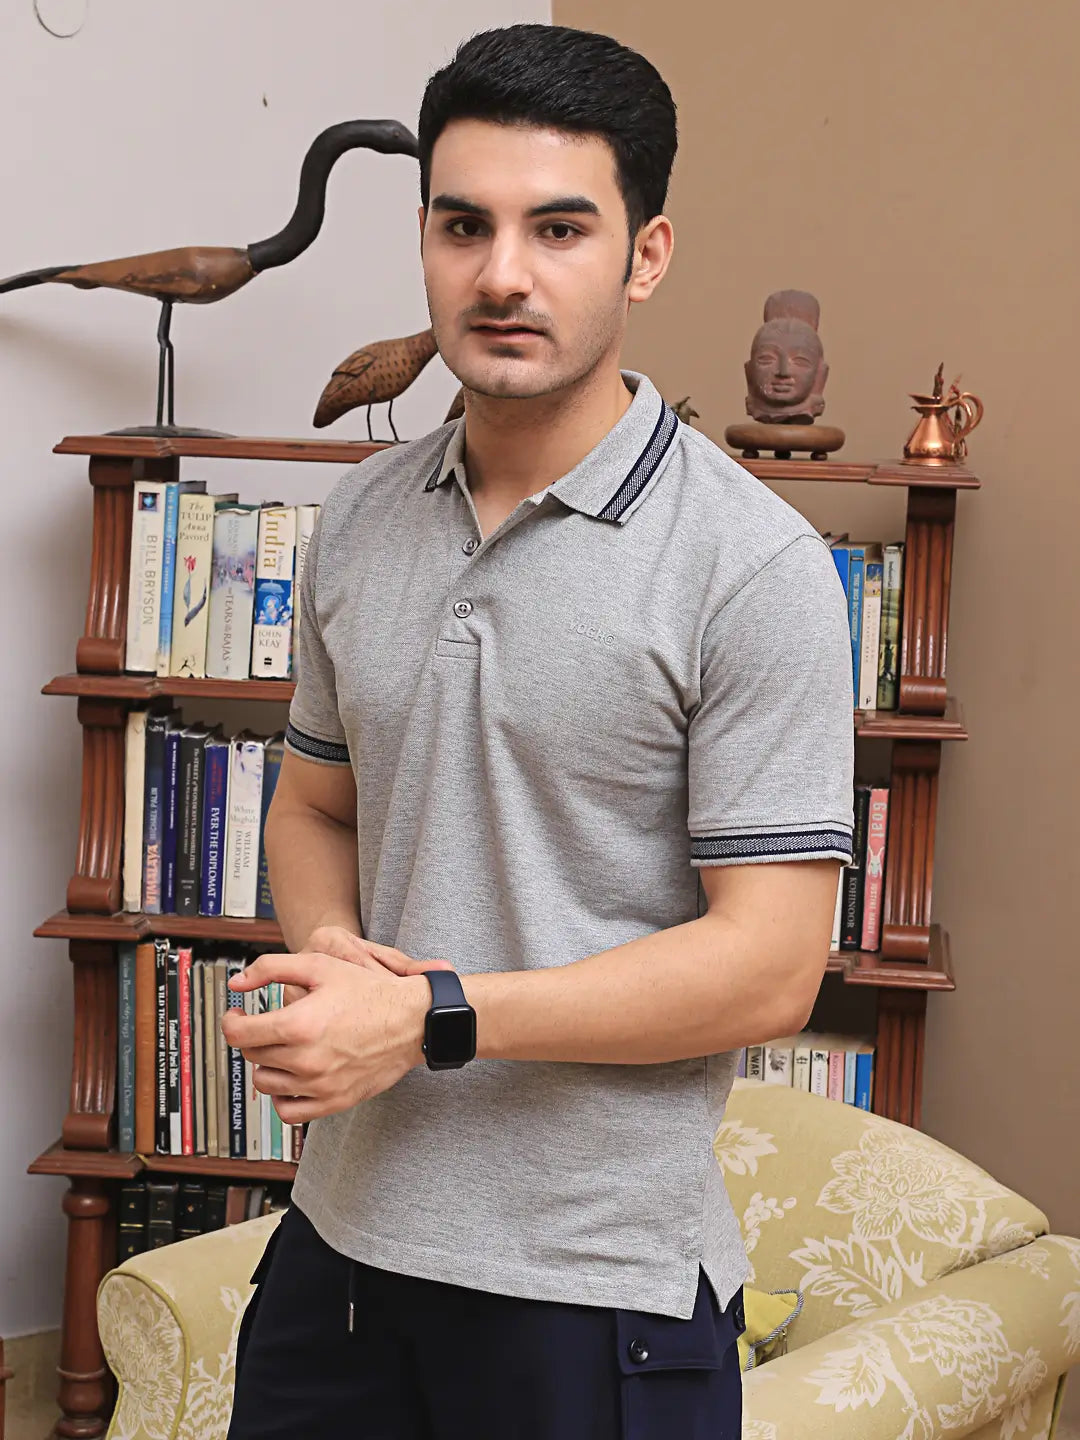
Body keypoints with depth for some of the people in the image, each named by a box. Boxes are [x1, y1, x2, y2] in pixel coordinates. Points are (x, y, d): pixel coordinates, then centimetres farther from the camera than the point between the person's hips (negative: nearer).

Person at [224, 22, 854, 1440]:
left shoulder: (753, 564, -14)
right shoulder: (359, 520, 4)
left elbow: (770, 969, -17)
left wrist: (430, 1014, -21)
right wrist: (331, 951, -6)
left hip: (598, 1280, -5)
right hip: (342, 1225, 5)